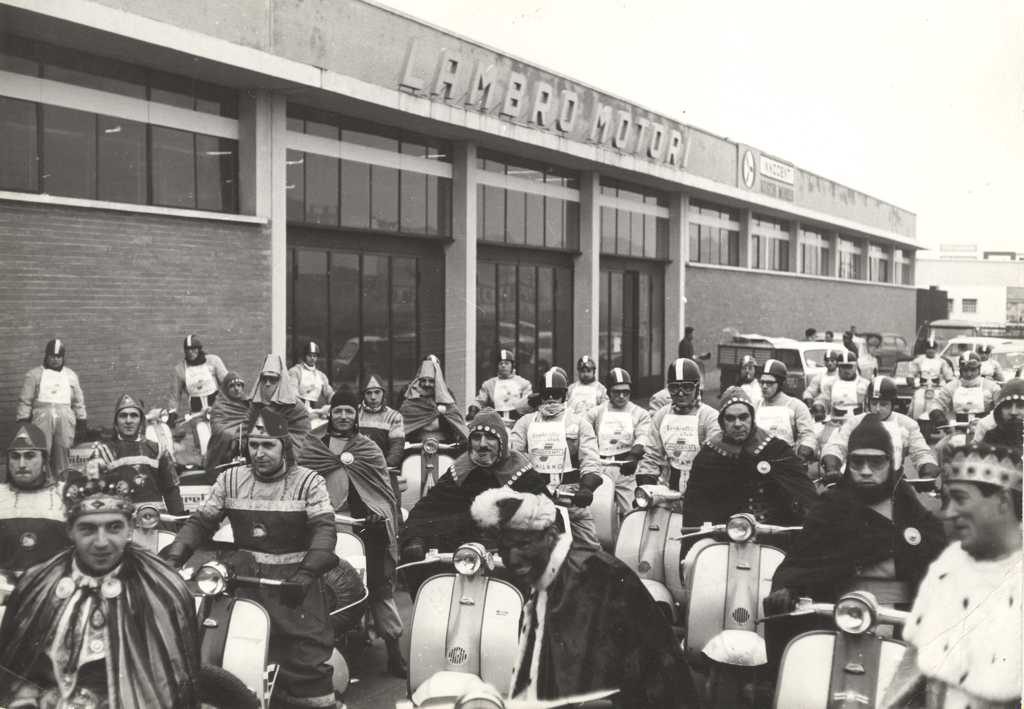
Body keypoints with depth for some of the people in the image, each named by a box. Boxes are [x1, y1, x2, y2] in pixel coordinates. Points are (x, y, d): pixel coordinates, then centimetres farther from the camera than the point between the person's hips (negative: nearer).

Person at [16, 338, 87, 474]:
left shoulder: (71, 375, 14)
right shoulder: (34, 374, 6)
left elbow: (78, 402, 16)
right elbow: (25, 401, 4)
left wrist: (82, 424, 11)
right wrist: (23, 423, -3)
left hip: (65, 420, 2)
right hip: (42, 419, -2)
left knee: (63, 456, 3)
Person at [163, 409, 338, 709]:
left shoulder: (308, 481, 2)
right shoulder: (231, 479, 12)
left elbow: (324, 529, -9)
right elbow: (201, 520, 13)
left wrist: (306, 573, -25)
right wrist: (174, 555, -5)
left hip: (293, 579, -3)